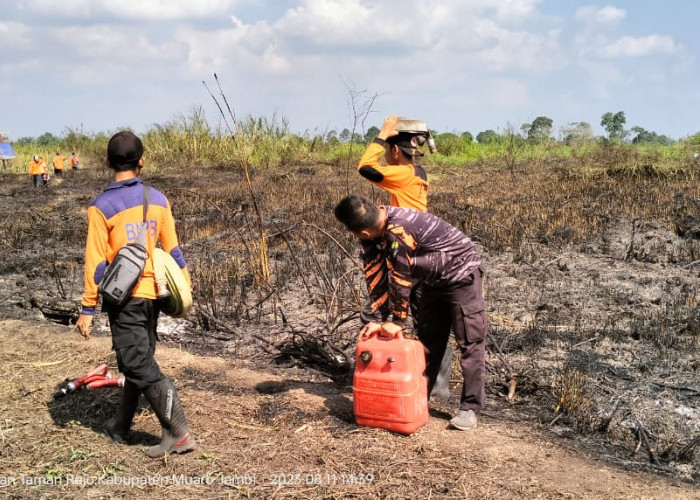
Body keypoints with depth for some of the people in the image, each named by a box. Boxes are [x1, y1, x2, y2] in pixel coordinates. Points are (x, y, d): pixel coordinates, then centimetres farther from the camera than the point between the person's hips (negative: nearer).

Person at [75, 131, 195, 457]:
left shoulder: (101, 206, -11)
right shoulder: (158, 199, 2)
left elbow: (96, 263, -12)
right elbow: (172, 249, 6)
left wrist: (87, 309, -6)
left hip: (124, 297, -6)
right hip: (152, 293, 6)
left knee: (141, 367, -3)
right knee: (137, 361, 18)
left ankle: (179, 434, -5)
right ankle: (121, 426, 32)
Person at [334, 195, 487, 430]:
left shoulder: (399, 230, -36)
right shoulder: (375, 232, -10)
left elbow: (401, 278, -28)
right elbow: (375, 276, -7)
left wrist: (397, 320, -17)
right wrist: (377, 319, -11)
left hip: (462, 276, -9)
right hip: (434, 281, 9)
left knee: (470, 343, -5)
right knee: (428, 341, 14)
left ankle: (470, 408, 0)